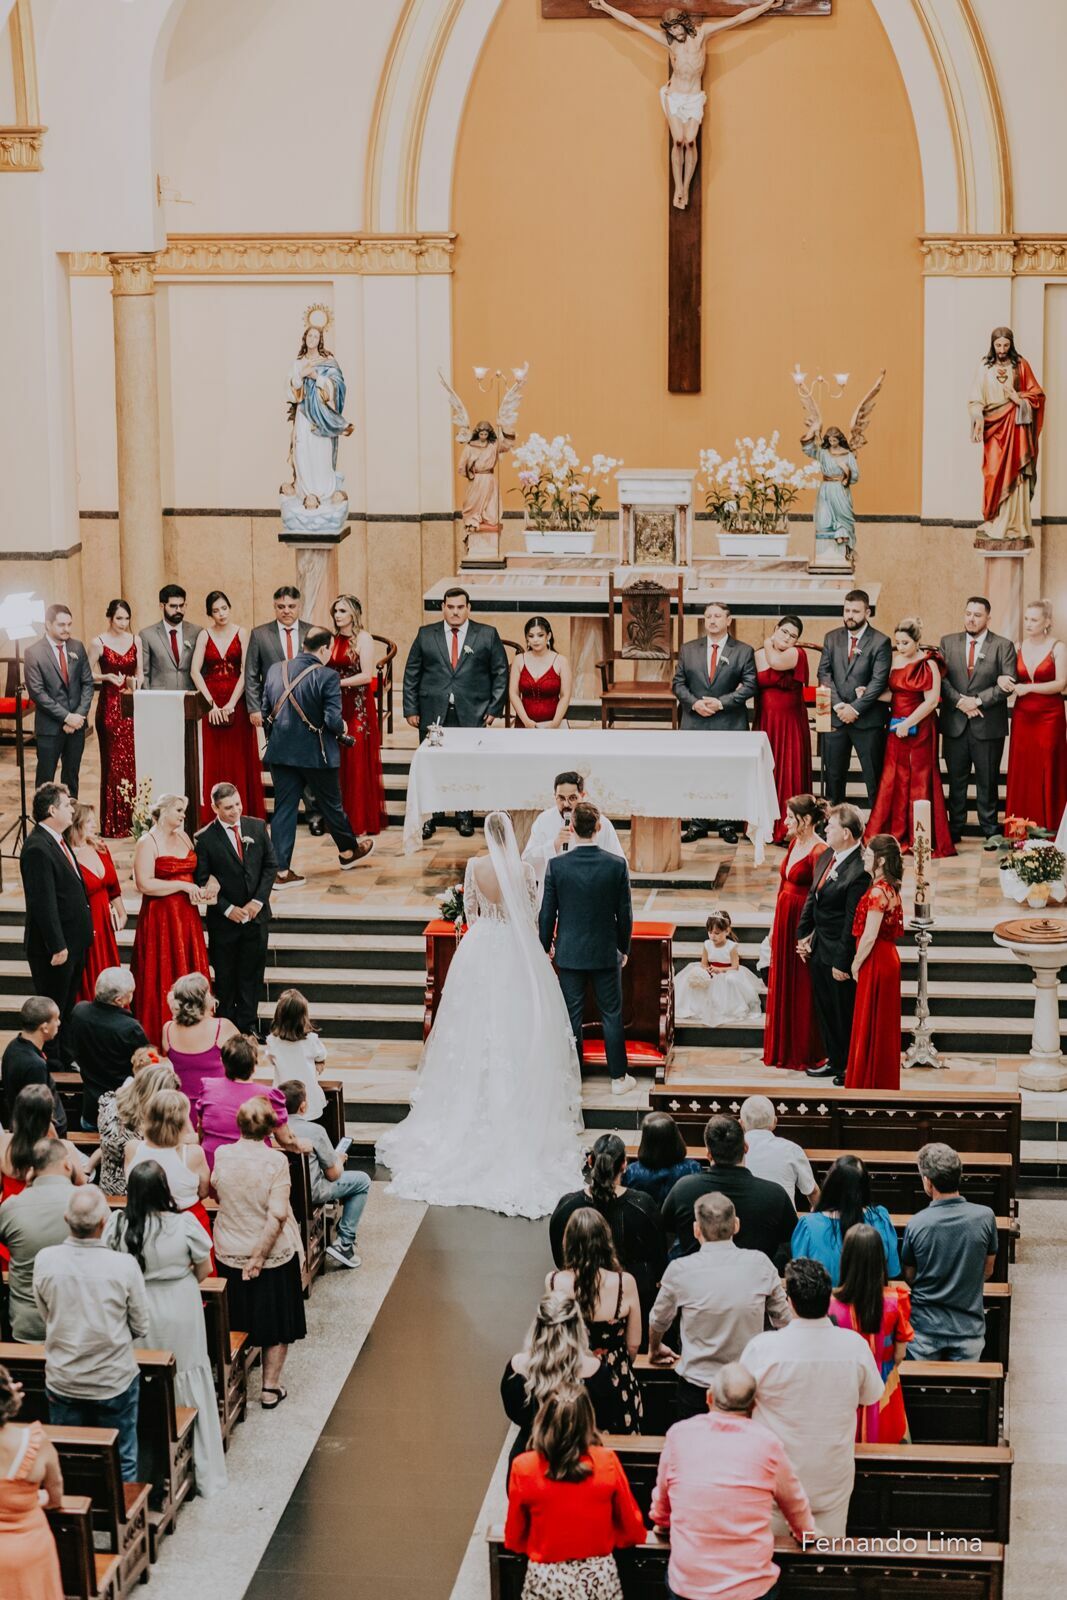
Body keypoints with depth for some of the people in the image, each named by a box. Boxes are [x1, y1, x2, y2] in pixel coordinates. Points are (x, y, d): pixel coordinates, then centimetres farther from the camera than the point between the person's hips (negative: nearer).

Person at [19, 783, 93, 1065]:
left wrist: (85, 931, 17)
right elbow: (43, 903, -24)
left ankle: (66, 1058, 30)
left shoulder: (58, 842, 10)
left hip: (74, 943, 10)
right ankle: (50, 1061, 13)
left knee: (67, 1006, 19)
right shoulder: (37, 849, -22)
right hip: (54, 946, -10)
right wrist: (57, 946, -23)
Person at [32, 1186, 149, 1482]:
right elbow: (140, 1327, -7)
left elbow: (46, 1314, 1)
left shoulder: (45, 1261, -15)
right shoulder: (124, 1266, -20)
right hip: (116, 1380, -2)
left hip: (62, 1382, 2)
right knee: (122, 1466, 15)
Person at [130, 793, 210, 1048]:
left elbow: (197, 871, 25)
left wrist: (201, 888, 4)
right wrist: (183, 886, -17)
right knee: (163, 977, -3)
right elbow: (144, 884, -19)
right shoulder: (147, 842, -10)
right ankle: (160, 1037, 3)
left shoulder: (183, 837, 12)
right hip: (160, 918, -7)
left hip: (187, 916, 7)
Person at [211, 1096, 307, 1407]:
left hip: (229, 1253, 3)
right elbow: (277, 1214, -24)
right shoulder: (275, 1160, -20)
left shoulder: (222, 1155, -11)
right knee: (276, 1323, 14)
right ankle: (270, 1388, 20)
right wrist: (259, 1255, -17)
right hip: (273, 1254, -3)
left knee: (235, 1322, 20)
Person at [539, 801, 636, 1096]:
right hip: (606, 952, 0)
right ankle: (618, 1077, 17)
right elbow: (624, 914, -4)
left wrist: (545, 947, 9)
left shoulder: (556, 866, -13)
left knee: (571, 1017, 9)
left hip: (569, 953, 0)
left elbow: (547, 913, -6)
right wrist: (623, 949, 10)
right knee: (611, 1016, 10)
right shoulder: (617, 865, -11)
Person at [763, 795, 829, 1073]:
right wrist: (775, 925, 14)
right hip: (784, 917, 9)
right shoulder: (794, 843, 8)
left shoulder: (818, 851, -18)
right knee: (782, 986, 16)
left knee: (803, 990, 2)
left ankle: (805, 1053, 14)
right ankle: (783, 1049, 28)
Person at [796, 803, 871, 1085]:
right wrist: (803, 934, 7)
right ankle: (835, 1061, 37)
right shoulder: (826, 857, 2)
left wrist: (843, 962, -19)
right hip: (819, 947, 9)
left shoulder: (859, 871, -26)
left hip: (839, 953, -9)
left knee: (845, 1012, 8)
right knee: (824, 1009, 21)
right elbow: (812, 898, 13)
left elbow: (852, 922, -23)